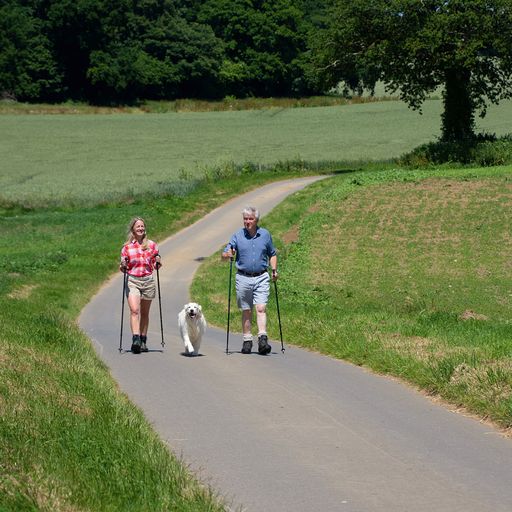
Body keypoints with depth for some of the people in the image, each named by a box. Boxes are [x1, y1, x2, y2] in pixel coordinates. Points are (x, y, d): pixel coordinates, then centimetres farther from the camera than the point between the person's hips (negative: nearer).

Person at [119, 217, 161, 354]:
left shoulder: (151, 245, 8)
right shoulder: (127, 247, 5)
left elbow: (156, 266, 13)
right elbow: (123, 268, 8)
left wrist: (158, 262, -8)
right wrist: (123, 266, -14)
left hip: (148, 280, 2)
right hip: (132, 281, -2)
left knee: (144, 313, 8)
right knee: (134, 310, -18)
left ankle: (143, 341, 16)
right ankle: (135, 339, -29)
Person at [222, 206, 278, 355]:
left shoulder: (265, 235, 7)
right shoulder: (238, 236, 3)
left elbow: (272, 254, 20)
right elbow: (224, 255, 2)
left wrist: (274, 270, 6)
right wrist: (228, 255, -22)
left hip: (261, 278, 0)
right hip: (243, 278, 0)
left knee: (261, 308, -13)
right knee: (246, 311, 5)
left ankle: (263, 340, -20)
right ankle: (247, 341, 12)